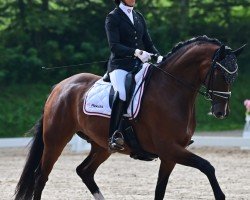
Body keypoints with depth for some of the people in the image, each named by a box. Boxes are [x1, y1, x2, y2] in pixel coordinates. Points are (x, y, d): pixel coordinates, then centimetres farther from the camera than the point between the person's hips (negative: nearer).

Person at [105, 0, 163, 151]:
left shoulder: (139, 17, 19)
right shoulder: (113, 18, 1)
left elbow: (148, 43, 18)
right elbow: (114, 46, -11)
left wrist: (158, 56, -2)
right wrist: (136, 52, -25)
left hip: (140, 65, 6)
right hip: (120, 65, -6)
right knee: (122, 93, -34)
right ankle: (114, 136, -36)